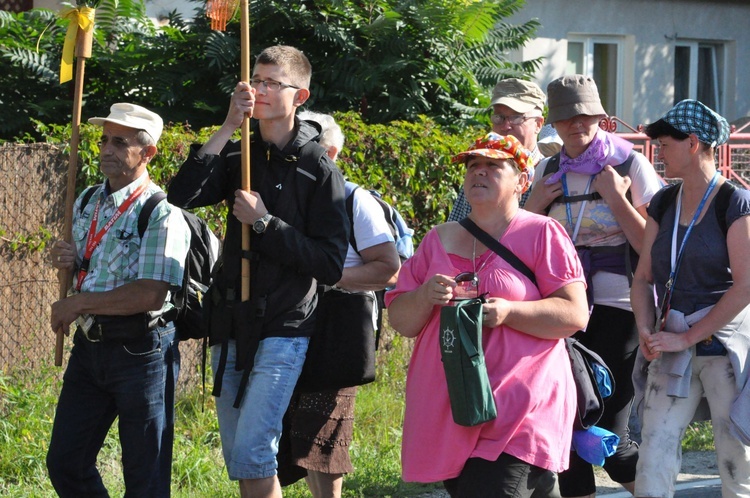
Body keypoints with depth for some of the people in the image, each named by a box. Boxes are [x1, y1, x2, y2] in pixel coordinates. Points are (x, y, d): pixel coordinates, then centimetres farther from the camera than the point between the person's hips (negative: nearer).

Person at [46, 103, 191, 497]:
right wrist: (67, 262, 1)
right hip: (89, 344, 8)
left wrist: (77, 304, -15)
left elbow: (150, 295, -24)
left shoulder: (161, 214, -14)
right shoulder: (86, 203, 11)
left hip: (141, 350, -8)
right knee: (64, 463, 11)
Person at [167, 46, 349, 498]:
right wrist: (228, 128, -13)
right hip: (232, 325, 6)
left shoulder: (317, 167, -5)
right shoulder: (238, 156, 9)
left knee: (252, 450, -16)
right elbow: (181, 195, -10)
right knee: (238, 458, 10)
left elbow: (331, 265, -10)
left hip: (284, 329, -6)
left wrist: (265, 223, -15)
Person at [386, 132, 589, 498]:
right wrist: (426, 297, -10)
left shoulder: (542, 234, 2)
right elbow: (400, 321, 12)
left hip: (518, 410, -6)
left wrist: (508, 312, -20)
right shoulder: (439, 240, 16)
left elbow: (574, 314, -6)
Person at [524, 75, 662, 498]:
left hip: (618, 309, -5)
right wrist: (536, 205, 3)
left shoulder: (630, 165, -4)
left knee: (609, 438, -8)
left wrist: (615, 197, -15)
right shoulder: (549, 172, 11)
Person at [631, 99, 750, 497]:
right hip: (674, 349, 5)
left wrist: (687, 337, -14)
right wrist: (646, 331, -5)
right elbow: (644, 277, 13)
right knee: (654, 452, -5)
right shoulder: (664, 203, 12)